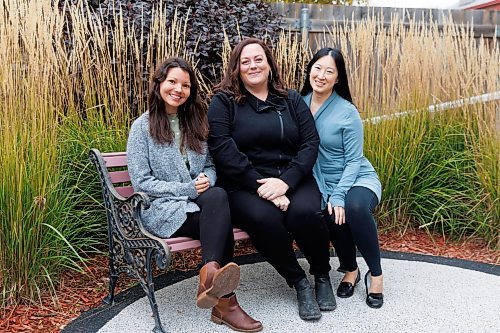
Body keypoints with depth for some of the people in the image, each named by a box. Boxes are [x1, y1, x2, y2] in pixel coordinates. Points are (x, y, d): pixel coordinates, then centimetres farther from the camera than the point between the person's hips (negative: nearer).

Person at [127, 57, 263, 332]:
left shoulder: (195, 122, 15)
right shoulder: (143, 126, -1)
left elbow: (210, 165, 17)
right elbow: (141, 182, -7)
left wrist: (207, 179, -9)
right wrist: (187, 189, -15)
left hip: (202, 201, 4)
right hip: (162, 208, -4)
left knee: (217, 196, -33)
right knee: (221, 224, -30)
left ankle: (211, 276, -36)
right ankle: (224, 301, -29)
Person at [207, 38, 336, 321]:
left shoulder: (292, 100, 13)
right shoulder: (223, 102, 4)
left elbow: (310, 143, 3)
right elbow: (224, 150, -9)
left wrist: (285, 182, -14)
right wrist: (261, 187, -18)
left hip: (292, 180, 2)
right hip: (244, 186, -2)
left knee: (305, 212, -30)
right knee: (264, 219, -34)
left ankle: (322, 275, 2)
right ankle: (299, 282, -6)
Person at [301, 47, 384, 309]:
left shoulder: (347, 112, -9)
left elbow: (354, 160, -9)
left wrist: (338, 196, -21)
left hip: (358, 179, -2)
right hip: (322, 185, 2)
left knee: (354, 207, -35)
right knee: (332, 215, -30)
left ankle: (375, 273, -10)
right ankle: (350, 270, 1)